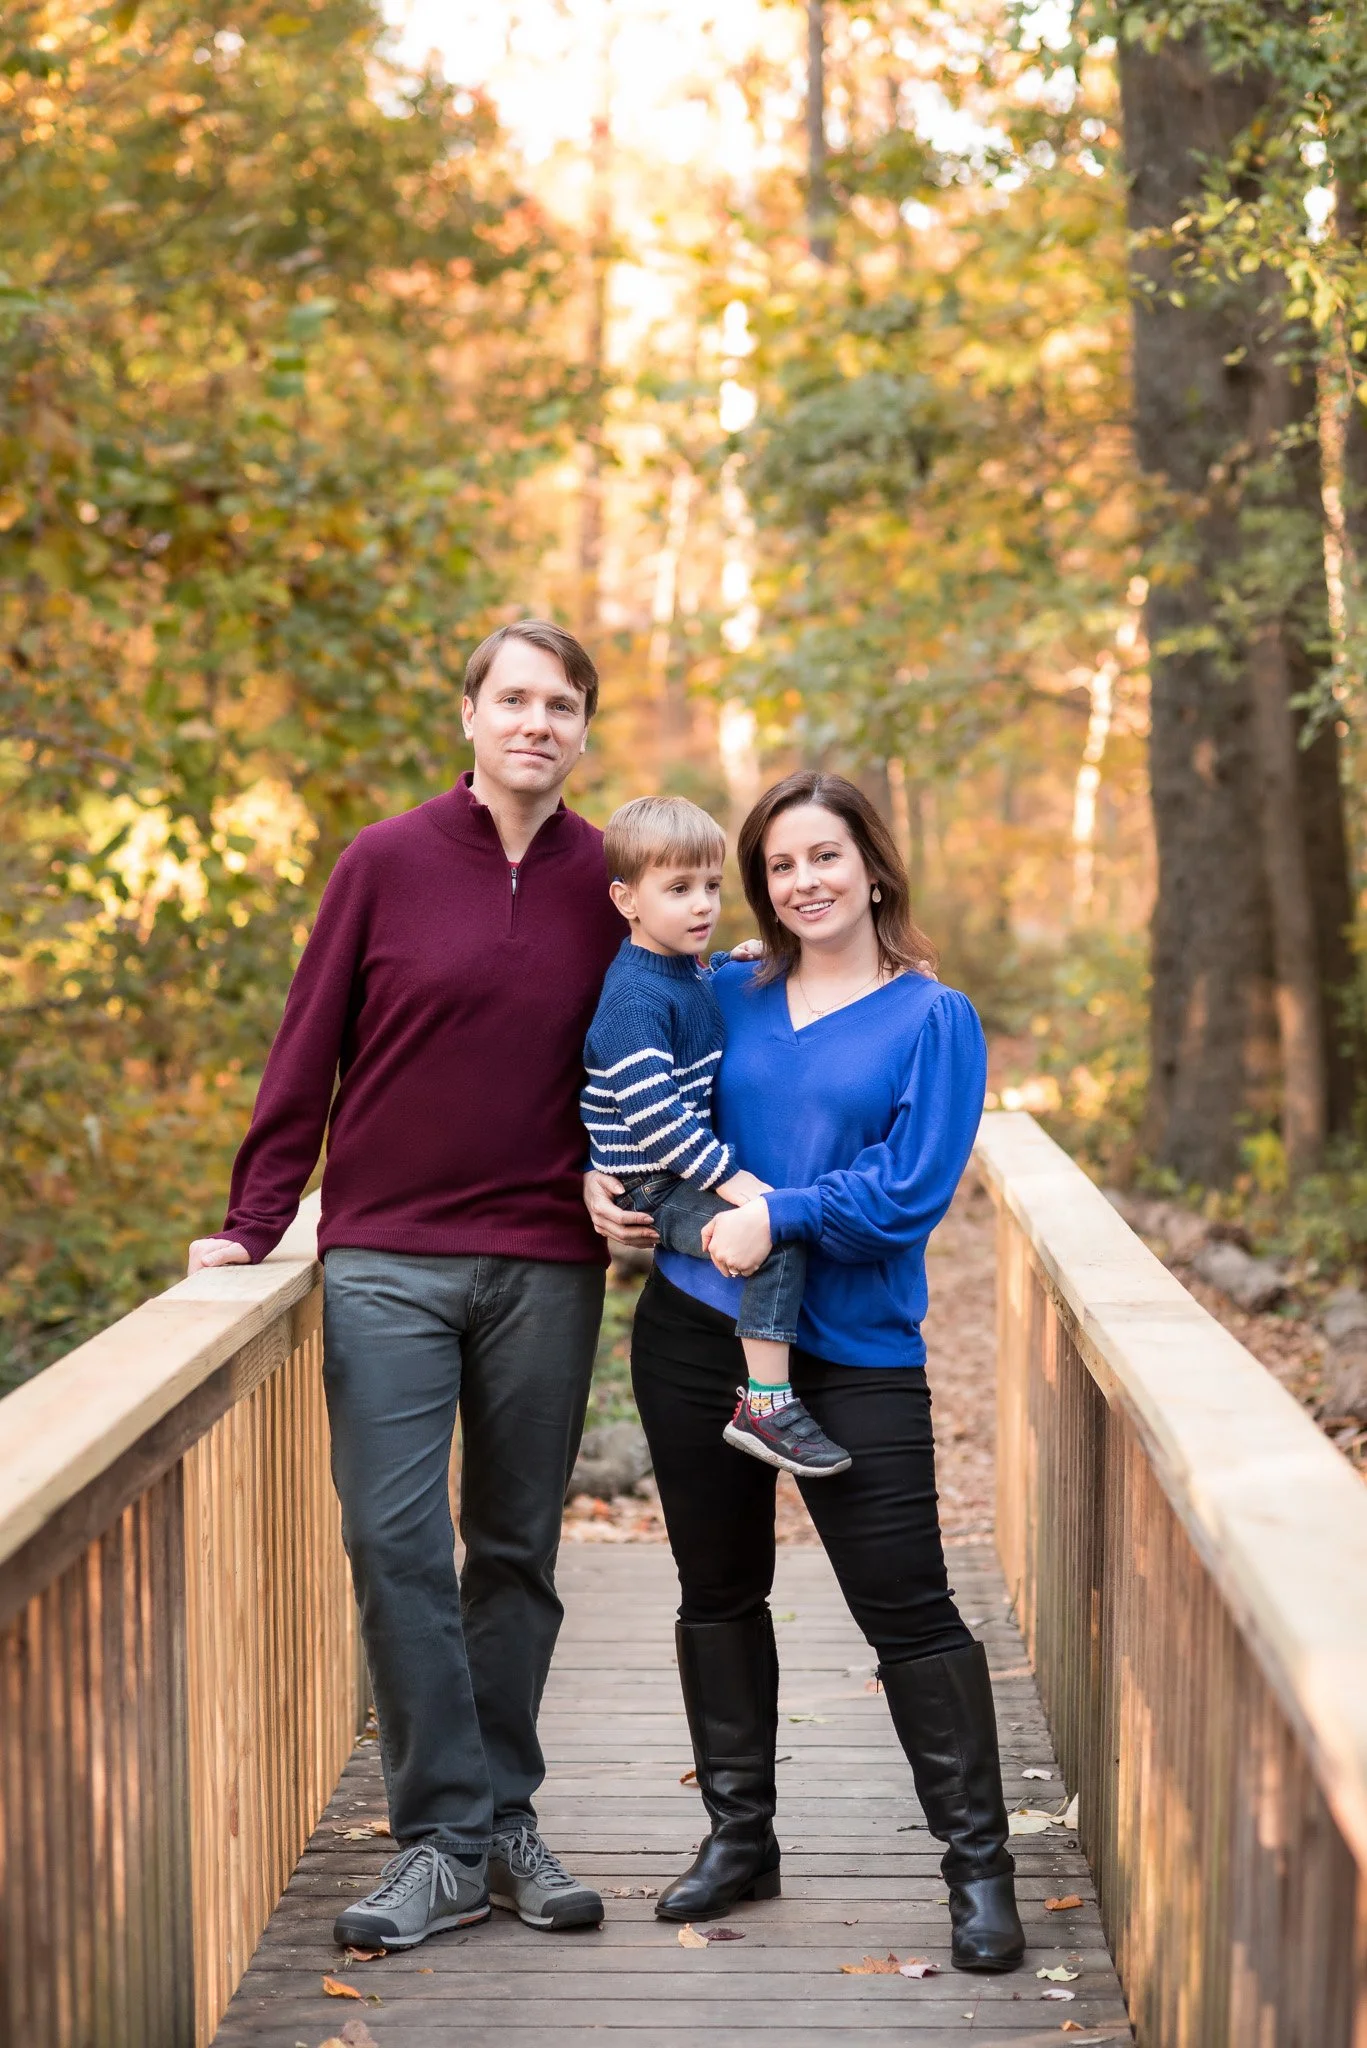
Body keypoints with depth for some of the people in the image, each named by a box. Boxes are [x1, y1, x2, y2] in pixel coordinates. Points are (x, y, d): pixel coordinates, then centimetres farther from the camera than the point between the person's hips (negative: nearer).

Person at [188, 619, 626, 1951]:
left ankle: (505, 1820, 19)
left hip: (547, 1268, 1)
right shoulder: (387, 864, 1)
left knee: (515, 1550, 8)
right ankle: (443, 1840, 2)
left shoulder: (610, 883, 5)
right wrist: (254, 1221, -2)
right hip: (386, 1259, -1)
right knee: (395, 1541, -6)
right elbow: (308, 1051, 2)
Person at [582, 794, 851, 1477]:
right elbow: (651, 1113, -29)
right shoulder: (635, 999, -20)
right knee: (780, 1234, -27)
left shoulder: (692, 970, 10)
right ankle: (766, 1405, -24)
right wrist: (735, 1182, -30)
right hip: (655, 1190, -10)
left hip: (694, 1171, 10)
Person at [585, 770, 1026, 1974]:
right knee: (719, 1592, 12)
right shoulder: (728, 1000, 9)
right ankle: (739, 1836, 27)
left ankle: (979, 1865, 4)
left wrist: (777, 1217, -19)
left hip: (855, 1352, -4)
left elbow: (912, 1187, -11)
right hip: (697, 1332, 4)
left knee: (908, 1606, -6)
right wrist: (605, 1174, 1)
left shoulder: (933, 1021, -1)